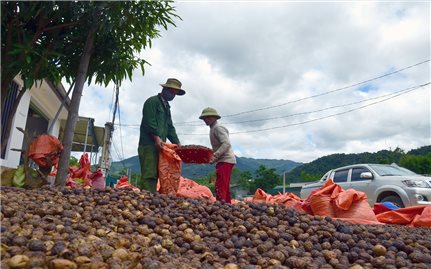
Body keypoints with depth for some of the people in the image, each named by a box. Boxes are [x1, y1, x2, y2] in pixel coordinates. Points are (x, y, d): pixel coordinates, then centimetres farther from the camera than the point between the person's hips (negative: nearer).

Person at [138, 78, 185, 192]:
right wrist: (157, 137, -24)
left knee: (155, 175, 6)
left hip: (159, 146, 9)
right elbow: (149, 122, -14)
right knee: (149, 175, -14)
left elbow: (170, 127, 22)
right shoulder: (152, 101, -1)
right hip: (149, 144, -9)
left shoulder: (166, 106, 26)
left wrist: (177, 143, 11)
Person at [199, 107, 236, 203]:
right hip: (224, 160, 11)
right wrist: (212, 156, 12)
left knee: (220, 187, -16)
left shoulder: (217, 128, -11)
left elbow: (226, 144, -24)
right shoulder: (213, 129, 18)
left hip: (225, 160, -11)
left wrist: (215, 155, -29)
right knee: (225, 188, 14)